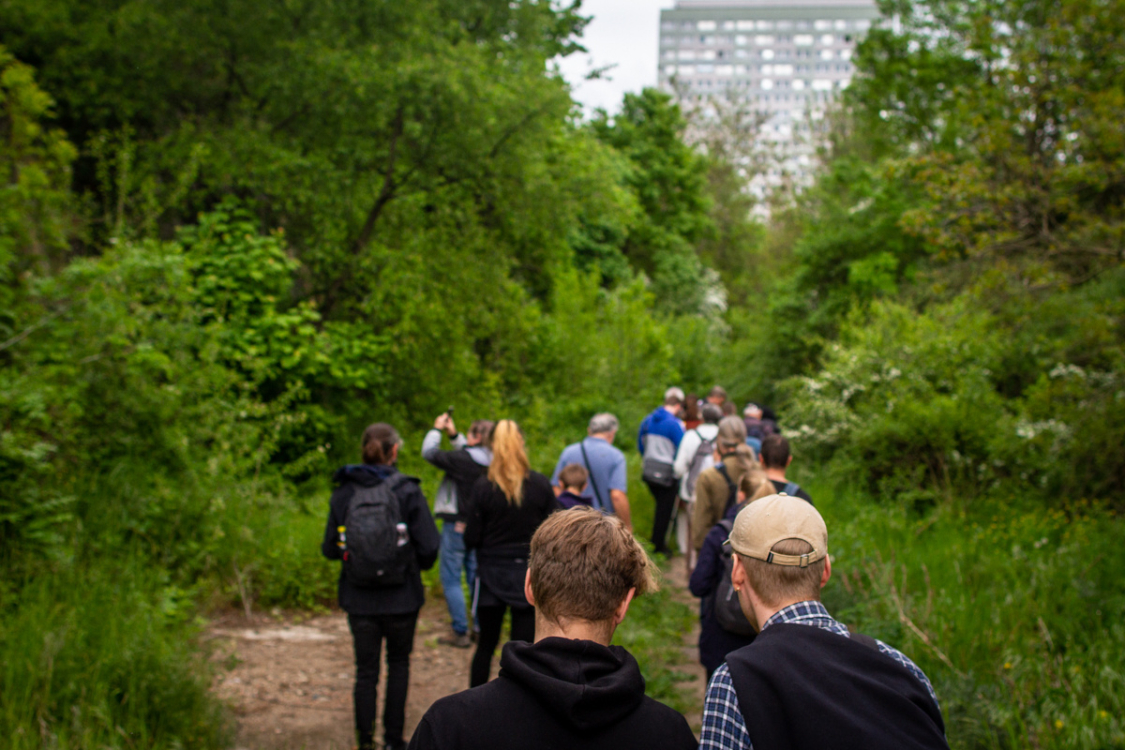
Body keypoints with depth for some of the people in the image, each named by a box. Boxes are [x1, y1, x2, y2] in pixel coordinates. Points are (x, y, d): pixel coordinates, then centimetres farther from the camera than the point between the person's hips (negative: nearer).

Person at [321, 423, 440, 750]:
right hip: (401, 597, -1)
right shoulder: (407, 490, -12)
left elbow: (330, 549, 0)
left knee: (365, 670, 12)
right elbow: (429, 545, -14)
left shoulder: (343, 492, -4)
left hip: (358, 599, 2)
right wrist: (420, 564, 7)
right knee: (398, 663, 18)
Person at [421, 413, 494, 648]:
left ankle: (460, 633, 3)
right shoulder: (489, 461, 0)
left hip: (457, 525, -7)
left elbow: (429, 452, -11)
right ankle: (483, 628, 19)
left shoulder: (462, 460, -20)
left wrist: (436, 429, 2)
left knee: (451, 578, 2)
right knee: (475, 577, 15)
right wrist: (453, 433, 19)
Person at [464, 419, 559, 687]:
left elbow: (472, 539, -8)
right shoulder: (540, 484, -8)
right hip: (529, 574, 0)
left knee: (486, 645, 16)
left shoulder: (483, 487, -11)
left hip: (492, 574, 0)